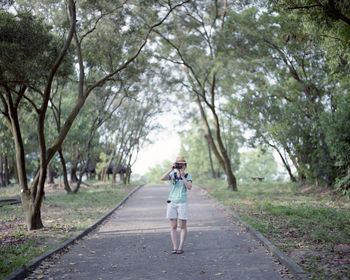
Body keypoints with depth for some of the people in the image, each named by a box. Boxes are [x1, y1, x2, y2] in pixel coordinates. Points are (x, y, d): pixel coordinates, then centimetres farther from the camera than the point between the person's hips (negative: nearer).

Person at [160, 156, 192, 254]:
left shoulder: (187, 176, 2)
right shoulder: (172, 175, 5)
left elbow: (189, 187, -13)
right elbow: (162, 178, -12)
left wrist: (183, 176, -18)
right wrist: (171, 169, -17)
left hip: (182, 203, -2)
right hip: (172, 202, 2)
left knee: (182, 226, 0)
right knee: (173, 226, 2)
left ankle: (181, 247, 5)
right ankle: (174, 247, 6)